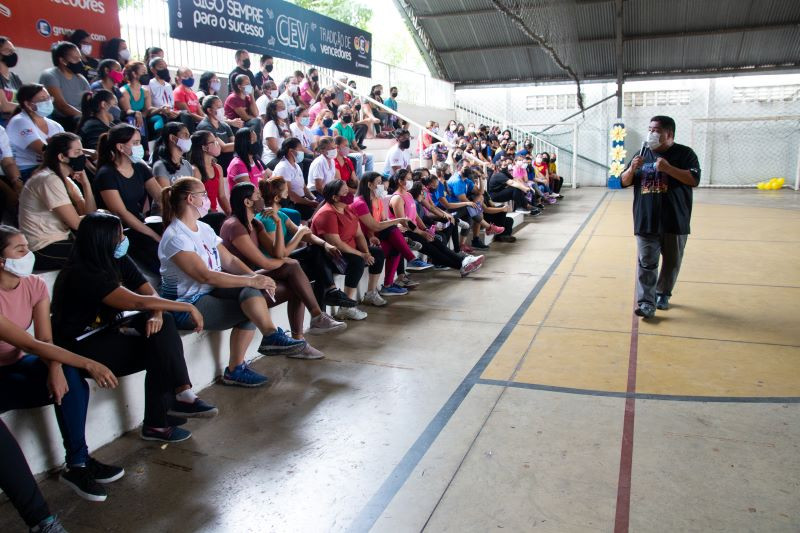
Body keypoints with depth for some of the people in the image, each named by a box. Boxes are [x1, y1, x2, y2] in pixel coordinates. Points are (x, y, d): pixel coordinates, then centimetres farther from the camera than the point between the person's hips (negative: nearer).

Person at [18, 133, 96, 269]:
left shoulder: (66, 180, 10)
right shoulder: (49, 180, -18)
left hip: (60, 240, 9)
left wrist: (86, 183, -8)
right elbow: (76, 223, -19)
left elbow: (89, 215, 2)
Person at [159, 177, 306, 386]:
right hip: (186, 304, -8)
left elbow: (229, 260, 6)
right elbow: (205, 276, -26)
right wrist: (251, 281, -27)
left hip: (210, 291, 8)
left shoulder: (203, 228, 10)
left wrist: (255, 277, -13)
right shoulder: (176, 237, -17)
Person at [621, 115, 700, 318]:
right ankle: (646, 303, -6)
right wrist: (632, 169, -9)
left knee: (672, 262, 13)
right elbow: (624, 182, 12)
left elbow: (694, 179, -12)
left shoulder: (684, 154, 0)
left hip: (675, 221, -1)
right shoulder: (643, 154, 10)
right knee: (646, 263, -5)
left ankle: (663, 294, 32)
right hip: (646, 221, 1)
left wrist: (668, 168, -23)